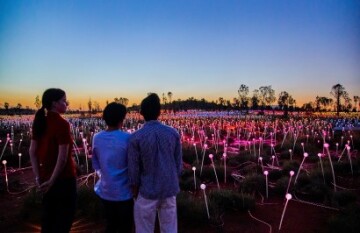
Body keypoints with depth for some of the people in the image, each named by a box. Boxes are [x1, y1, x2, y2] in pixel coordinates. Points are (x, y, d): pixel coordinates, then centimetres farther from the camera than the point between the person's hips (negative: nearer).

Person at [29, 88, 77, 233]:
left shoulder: (40, 121, 2)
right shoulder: (62, 124, -19)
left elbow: (32, 151, 3)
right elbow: (63, 157, -22)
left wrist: (38, 177, 4)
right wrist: (52, 180, -12)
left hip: (46, 177, 7)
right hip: (63, 177, -7)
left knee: (48, 214, 20)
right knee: (65, 216, 11)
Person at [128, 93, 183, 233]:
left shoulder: (135, 138, -15)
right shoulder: (173, 133, -5)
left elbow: (134, 170, -9)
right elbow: (179, 164, 1)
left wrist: (135, 194, 5)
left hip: (147, 192, -3)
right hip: (169, 190, 3)